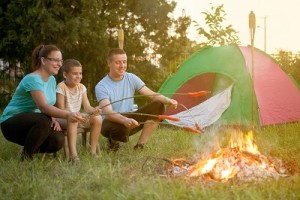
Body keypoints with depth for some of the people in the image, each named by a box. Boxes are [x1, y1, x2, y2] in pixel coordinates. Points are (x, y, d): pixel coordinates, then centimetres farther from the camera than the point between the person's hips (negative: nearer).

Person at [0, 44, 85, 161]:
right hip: (12, 123, -7)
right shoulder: (33, 79, -22)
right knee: (43, 121, -36)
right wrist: (67, 115, -50)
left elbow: (49, 106, 8)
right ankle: (26, 156, -14)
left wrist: (53, 119, -14)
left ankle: (29, 150, 11)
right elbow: (43, 107, -35)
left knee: (58, 140, -18)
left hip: (32, 123, 8)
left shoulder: (52, 80, 5)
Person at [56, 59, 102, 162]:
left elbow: (87, 107, -3)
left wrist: (94, 110, -28)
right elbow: (61, 111, -21)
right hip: (62, 119, -6)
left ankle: (93, 151, -9)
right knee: (73, 120, -39)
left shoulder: (81, 87, 2)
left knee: (98, 118, -14)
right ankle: (73, 154, -43)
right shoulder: (61, 88, -16)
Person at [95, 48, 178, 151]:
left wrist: (168, 100, -26)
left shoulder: (131, 78, -1)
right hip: (113, 123, -5)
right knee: (121, 127, -42)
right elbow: (108, 112, -31)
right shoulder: (101, 87, -17)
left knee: (158, 106, -15)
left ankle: (140, 145, -10)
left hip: (129, 121, 6)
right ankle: (113, 141, -3)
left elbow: (152, 95, -5)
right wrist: (124, 120, -51)